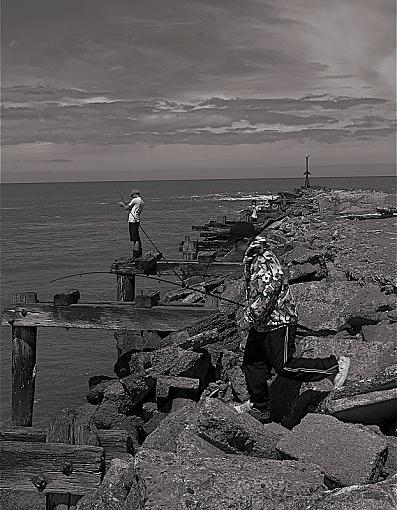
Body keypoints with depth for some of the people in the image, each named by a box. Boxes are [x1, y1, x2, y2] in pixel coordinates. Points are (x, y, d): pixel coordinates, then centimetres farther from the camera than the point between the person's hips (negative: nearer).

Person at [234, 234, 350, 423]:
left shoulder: (265, 262, -21)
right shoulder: (251, 261, 11)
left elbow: (267, 293, -29)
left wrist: (247, 319, -26)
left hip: (278, 324, -10)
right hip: (261, 325, 10)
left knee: (284, 367, -6)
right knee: (251, 363, 12)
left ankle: (334, 366, 4)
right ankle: (259, 408, 26)